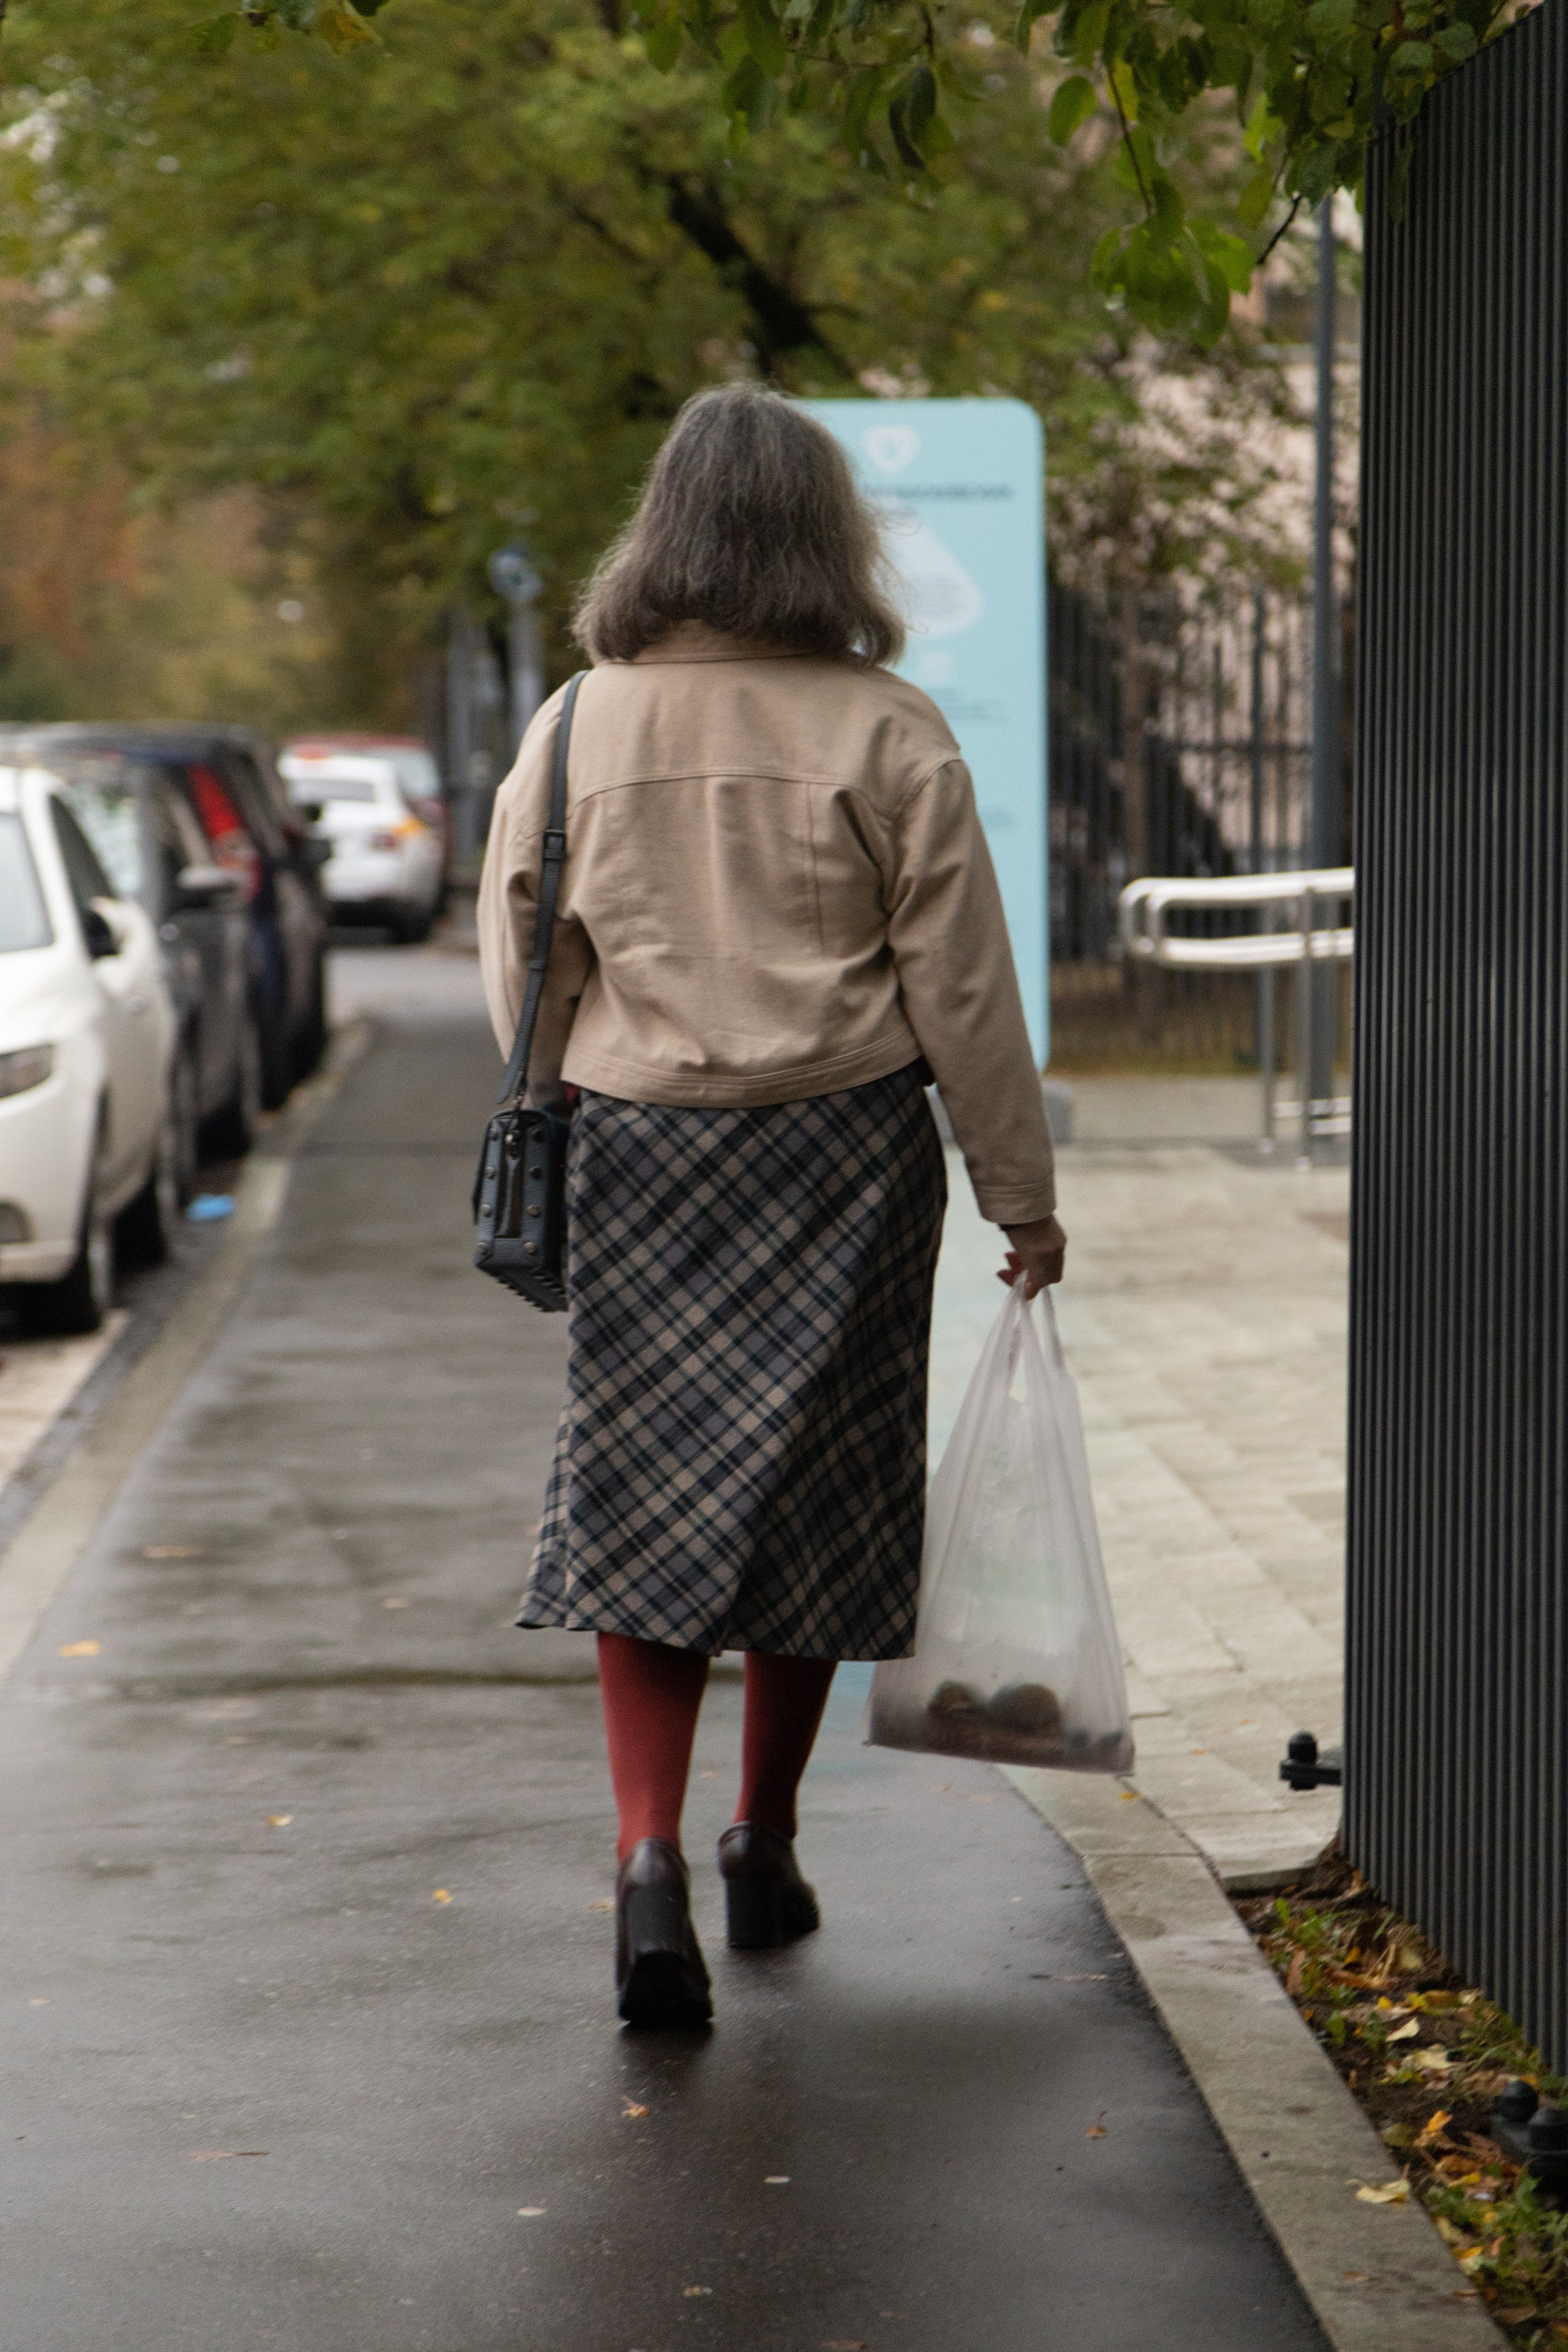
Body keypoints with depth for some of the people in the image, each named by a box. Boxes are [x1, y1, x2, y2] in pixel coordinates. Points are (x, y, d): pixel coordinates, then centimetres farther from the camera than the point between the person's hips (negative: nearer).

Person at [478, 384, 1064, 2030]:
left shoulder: (575, 730, -1)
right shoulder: (888, 735, -6)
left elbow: (520, 981, 7)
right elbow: (961, 986, -3)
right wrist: (1020, 1194, 5)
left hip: (634, 1153, 1)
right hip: (841, 1154, -1)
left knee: (641, 1506, 4)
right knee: (812, 1500, 13)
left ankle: (650, 1851, -15)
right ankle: (764, 1844, 25)